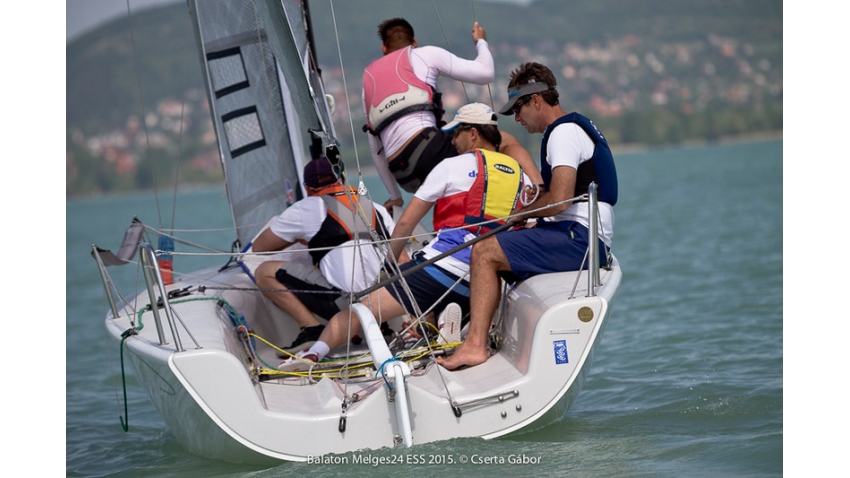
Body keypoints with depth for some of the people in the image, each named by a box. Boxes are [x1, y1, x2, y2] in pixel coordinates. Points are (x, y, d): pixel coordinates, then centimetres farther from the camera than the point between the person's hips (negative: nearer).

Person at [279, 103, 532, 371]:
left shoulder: (453, 166, 5)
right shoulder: (522, 177, 17)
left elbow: (406, 223, 7)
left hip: (442, 266, -5)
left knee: (363, 309, -3)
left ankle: (315, 351, -24)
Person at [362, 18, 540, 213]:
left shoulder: (369, 78, 30)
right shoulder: (424, 54, 15)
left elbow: (375, 147, 31)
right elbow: (485, 73, 10)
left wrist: (395, 196, 37)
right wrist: (481, 42, 31)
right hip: (427, 147, -5)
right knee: (508, 142, 7)